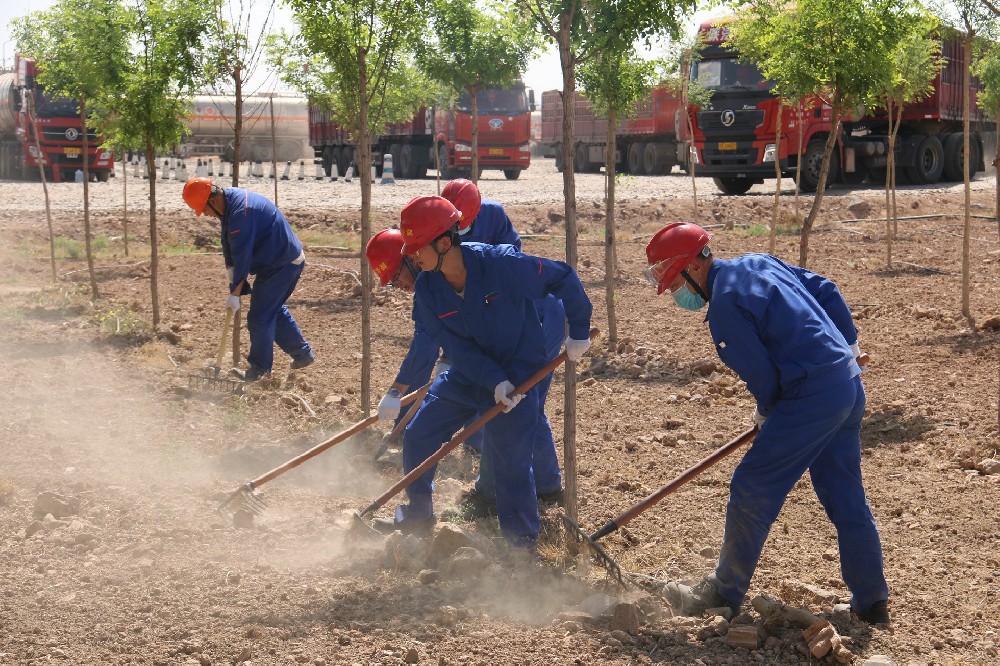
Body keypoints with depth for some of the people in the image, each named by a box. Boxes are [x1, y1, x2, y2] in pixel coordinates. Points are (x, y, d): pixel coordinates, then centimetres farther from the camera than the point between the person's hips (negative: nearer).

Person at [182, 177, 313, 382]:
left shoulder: (241, 212, -28)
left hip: (281, 266, -11)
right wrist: (231, 272, -2)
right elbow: (229, 245, 10)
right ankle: (302, 353, 30)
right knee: (274, 309, 23)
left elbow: (242, 255, -26)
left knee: (259, 317, -4)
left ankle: (260, 368, 8)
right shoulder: (229, 199, 5)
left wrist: (235, 293, -20)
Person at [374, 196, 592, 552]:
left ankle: (522, 545, 4)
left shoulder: (502, 263, -26)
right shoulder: (426, 288, -11)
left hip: (516, 374, -6)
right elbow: (457, 347, -12)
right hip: (466, 374, 6)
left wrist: (579, 332, -8)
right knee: (417, 437, 10)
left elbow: (563, 278, -14)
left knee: (510, 459, -11)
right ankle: (418, 517, 31)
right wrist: (494, 382, -24)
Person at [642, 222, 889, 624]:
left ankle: (724, 594, 10)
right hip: (850, 384, 10)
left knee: (752, 490, 0)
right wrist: (848, 342, 26)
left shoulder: (724, 306, -14)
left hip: (812, 395, -10)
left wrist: (765, 413, 8)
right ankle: (871, 602, 21)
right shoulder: (758, 263, 13)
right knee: (847, 499, 15)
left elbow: (761, 375, -13)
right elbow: (826, 291, 17)